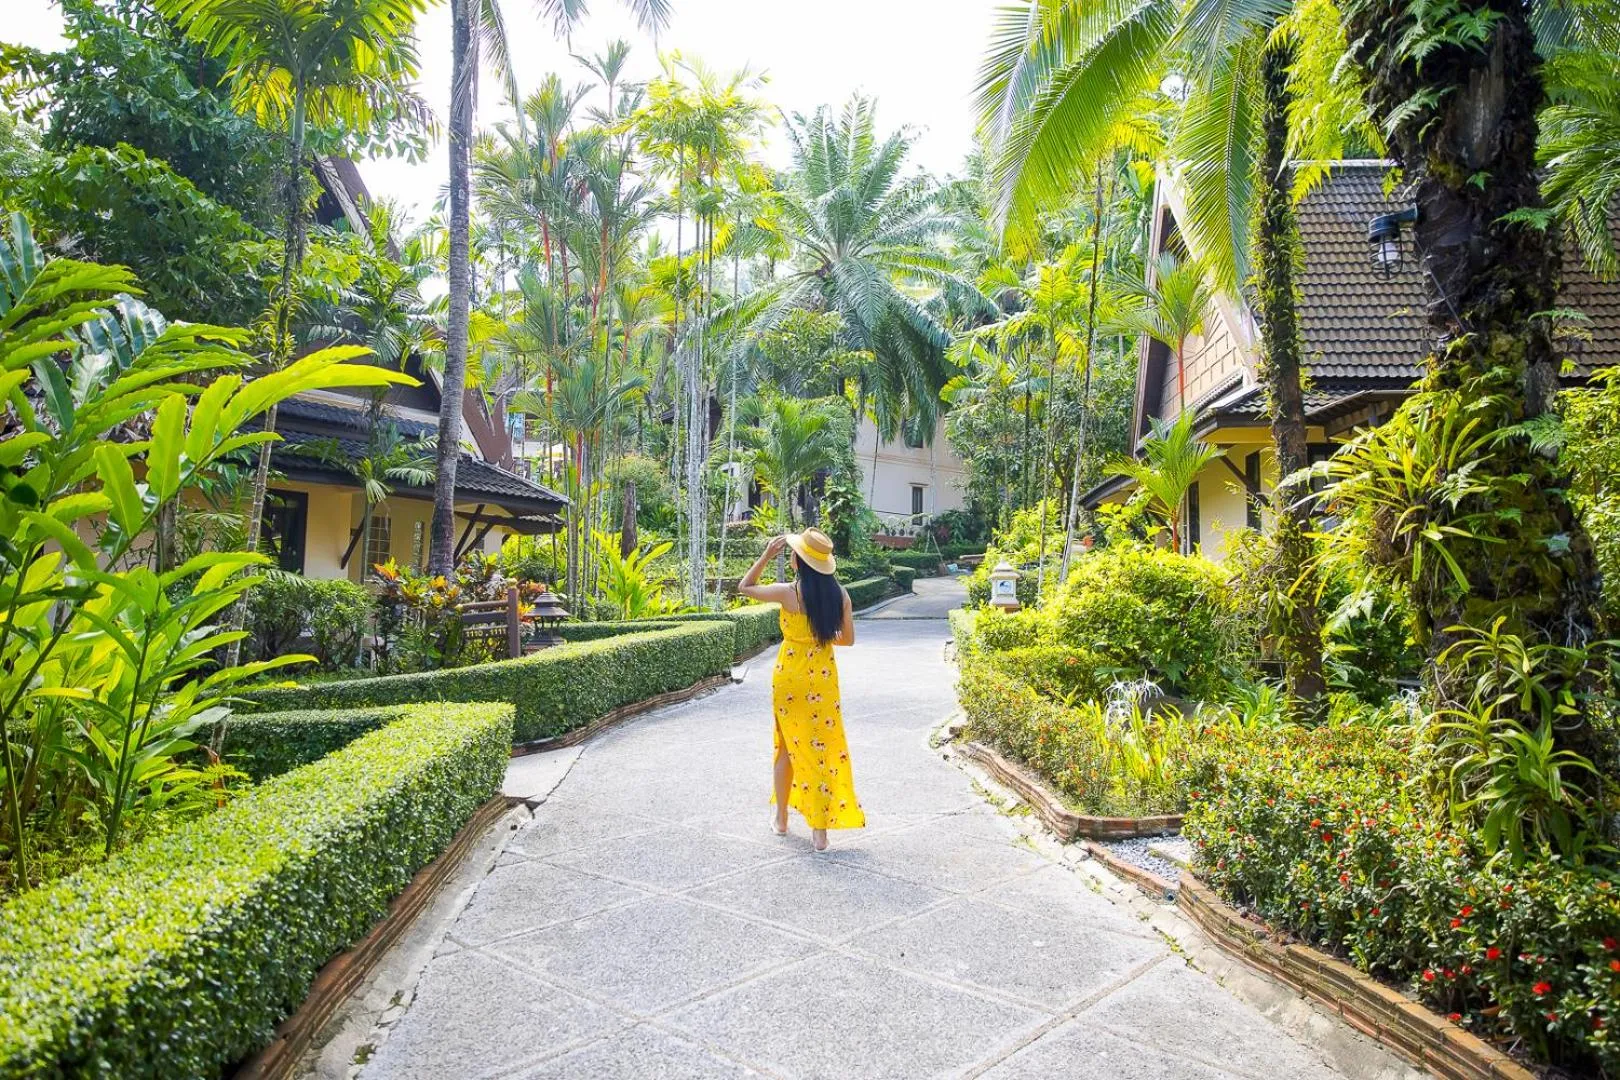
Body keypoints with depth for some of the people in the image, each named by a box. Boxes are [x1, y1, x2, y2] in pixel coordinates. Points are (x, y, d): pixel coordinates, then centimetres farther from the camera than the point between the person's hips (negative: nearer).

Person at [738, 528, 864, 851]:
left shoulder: (788, 592, -14)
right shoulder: (839, 594, -5)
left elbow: (745, 587, 2)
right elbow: (848, 639, 4)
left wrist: (766, 555, 3)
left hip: (790, 676, -2)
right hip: (824, 677, 2)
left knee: (788, 746, 16)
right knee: (822, 748, 6)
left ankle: (781, 818, 31)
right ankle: (820, 831, 7)